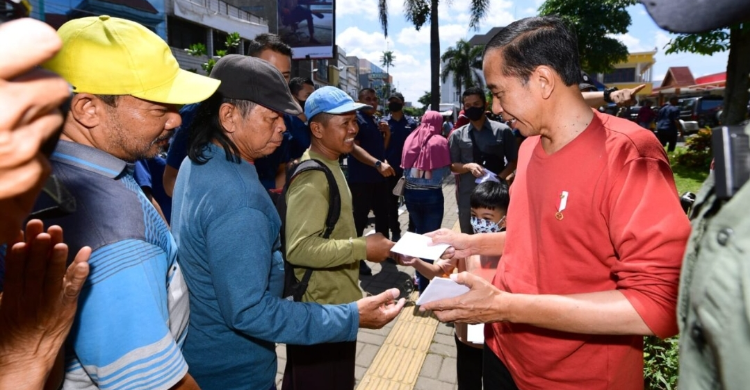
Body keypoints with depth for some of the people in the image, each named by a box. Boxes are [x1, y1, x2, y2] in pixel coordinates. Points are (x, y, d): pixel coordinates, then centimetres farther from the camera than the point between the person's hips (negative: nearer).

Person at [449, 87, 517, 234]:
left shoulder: (503, 131, 0)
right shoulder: (457, 135, 5)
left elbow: (514, 161, 5)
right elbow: (452, 166, 7)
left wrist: (500, 178, -13)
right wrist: (469, 166, -14)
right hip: (467, 197, 2)